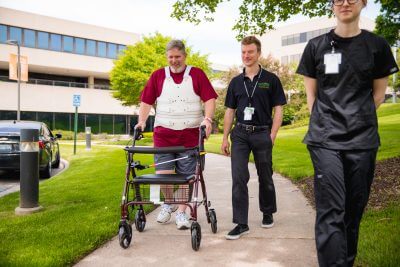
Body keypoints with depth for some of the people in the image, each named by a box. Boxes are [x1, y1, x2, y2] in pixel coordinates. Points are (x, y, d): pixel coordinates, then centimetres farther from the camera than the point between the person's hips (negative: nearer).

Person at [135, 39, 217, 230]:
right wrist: (141, 121, -6)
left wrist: (207, 118, -18)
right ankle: (168, 204, 26)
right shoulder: (157, 76, 9)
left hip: (190, 135, -1)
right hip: (163, 134, 1)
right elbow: (146, 101, 8)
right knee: (162, 174, -1)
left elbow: (209, 99, -2)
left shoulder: (197, 74, 5)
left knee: (186, 176, 3)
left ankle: (181, 212, 17)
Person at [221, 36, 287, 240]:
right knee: (238, 178, -5)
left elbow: (278, 110, -1)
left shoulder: (270, 79, 1)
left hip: (262, 133, -2)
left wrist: (272, 136, -10)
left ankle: (267, 213, 33)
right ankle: (241, 223, 1)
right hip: (240, 134, 2)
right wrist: (225, 138, 7)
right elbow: (230, 111, 12)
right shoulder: (236, 82, 10)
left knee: (265, 177, 12)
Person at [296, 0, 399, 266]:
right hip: (325, 139, -1)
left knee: (354, 208, 8)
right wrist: (325, 123, 4)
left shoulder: (377, 45, 7)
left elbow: (378, 93, 12)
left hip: (363, 139, 2)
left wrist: (358, 121, 6)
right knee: (331, 209, -10)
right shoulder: (316, 46, 6)